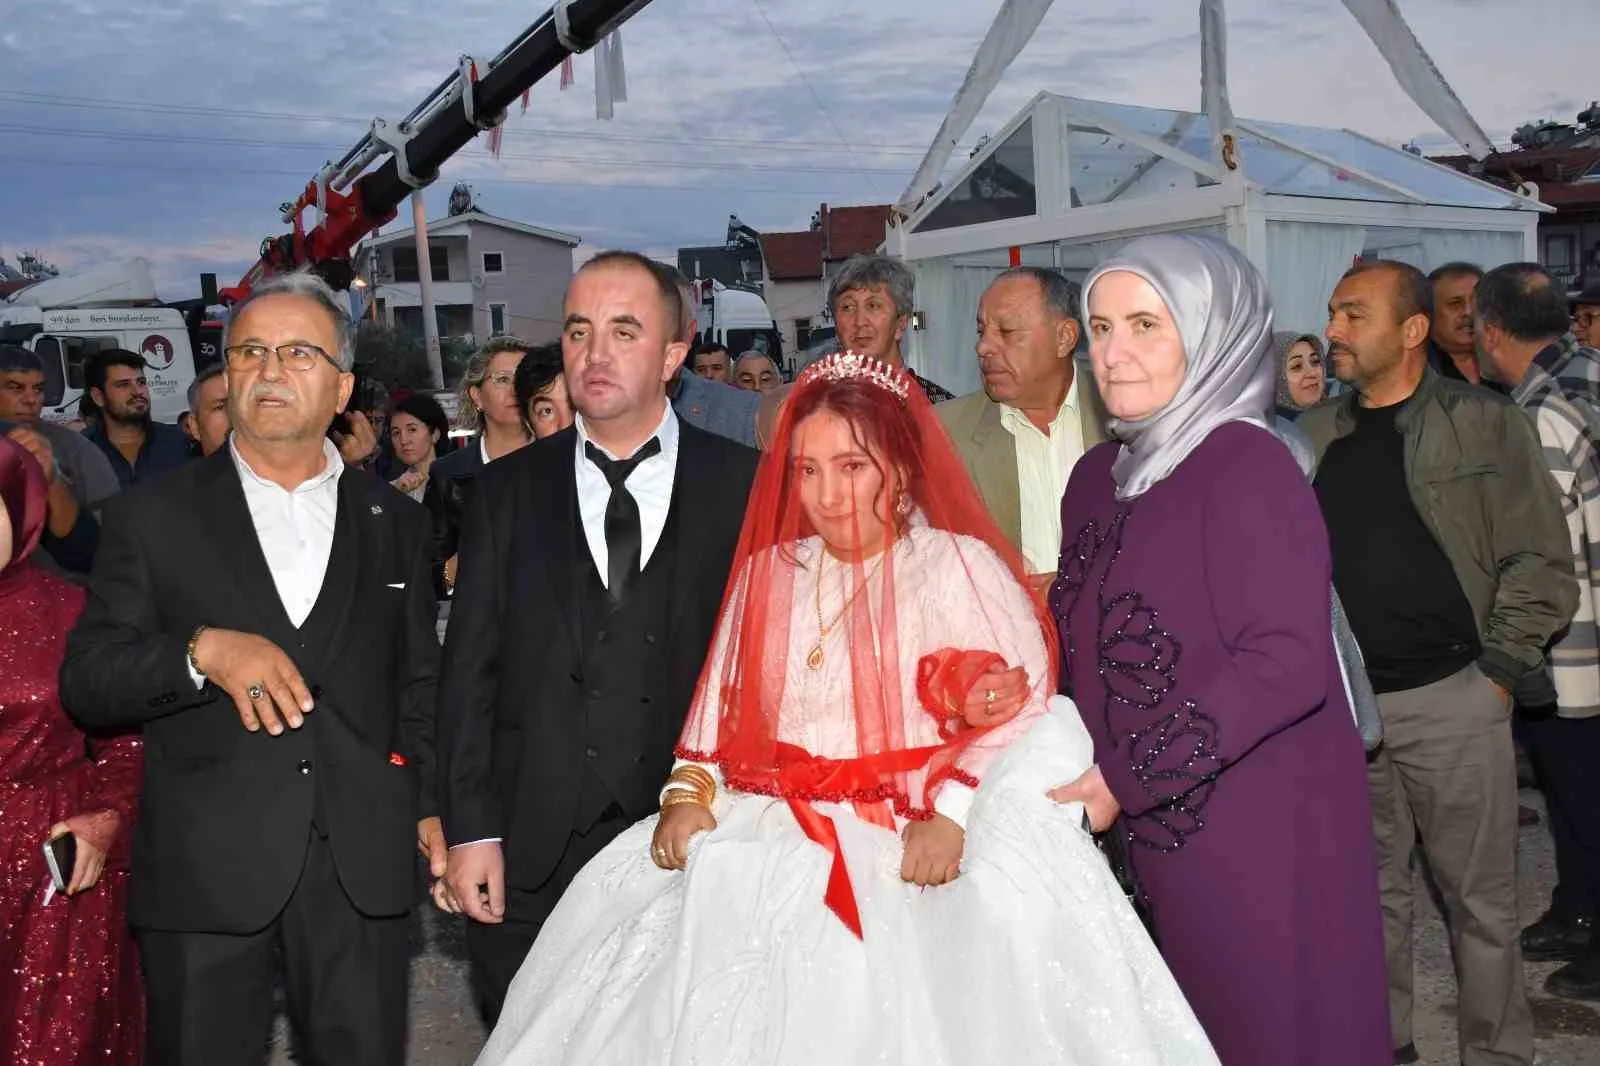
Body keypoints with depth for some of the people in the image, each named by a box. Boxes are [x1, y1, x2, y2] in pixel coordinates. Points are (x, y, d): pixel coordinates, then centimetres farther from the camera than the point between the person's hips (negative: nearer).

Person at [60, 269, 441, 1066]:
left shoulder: (397, 523, 10)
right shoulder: (151, 519, 4)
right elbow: (85, 684, -2)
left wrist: (432, 807, 3)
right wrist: (202, 651, -18)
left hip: (364, 871, 2)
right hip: (203, 873, -1)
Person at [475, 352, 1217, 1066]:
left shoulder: (961, 566, 1)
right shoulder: (768, 572, 17)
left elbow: (1022, 708, -10)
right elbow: (720, 702, 13)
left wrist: (953, 815, -23)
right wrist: (689, 792, -5)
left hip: (907, 839, -4)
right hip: (768, 831, 4)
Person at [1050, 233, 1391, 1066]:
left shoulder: (1249, 468, -15)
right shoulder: (1098, 474, 7)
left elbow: (1287, 664, -21)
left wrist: (1128, 780, -20)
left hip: (1266, 832, -7)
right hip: (1160, 832, 7)